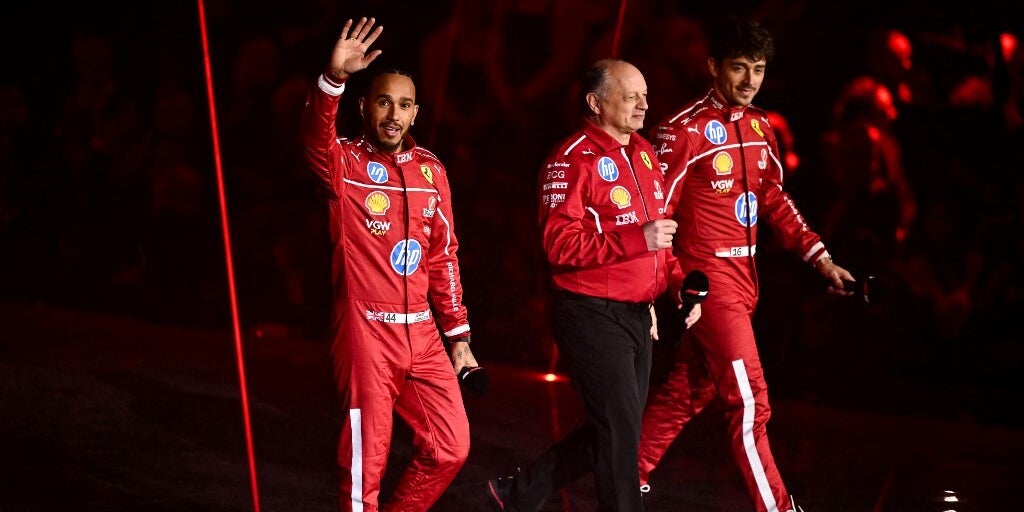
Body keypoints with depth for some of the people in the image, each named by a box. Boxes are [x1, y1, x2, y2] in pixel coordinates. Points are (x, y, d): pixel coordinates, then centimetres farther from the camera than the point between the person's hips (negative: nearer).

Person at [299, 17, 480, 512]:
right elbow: (315, 136, -30)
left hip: (421, 333, 5)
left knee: (450, 447, 5)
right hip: (366, 330, -5)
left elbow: (444, 256, 15)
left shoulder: (430, 170, 9)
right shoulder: (344, 164, -6)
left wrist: (458, 335, 13)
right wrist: (333, 78, -48)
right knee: (365, 462, -1)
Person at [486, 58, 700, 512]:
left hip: (636, 315, 9)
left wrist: (677, 281, 8)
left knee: (613, 430, 15)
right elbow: (560, 244, -22)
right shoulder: (573, 160, -14)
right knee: (621, 433, -5)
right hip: (593, 316, -9)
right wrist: (637, 240, -28)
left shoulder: (644, 154, 13)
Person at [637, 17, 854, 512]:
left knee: (686, 391, 16)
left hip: (743, 280, 8)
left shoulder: (759, 126, 9)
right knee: (749, 402, -6)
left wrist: (820, 258, 10)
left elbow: (775, 201, 17)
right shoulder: (684, 130, -15)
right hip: (710, 280, -8)